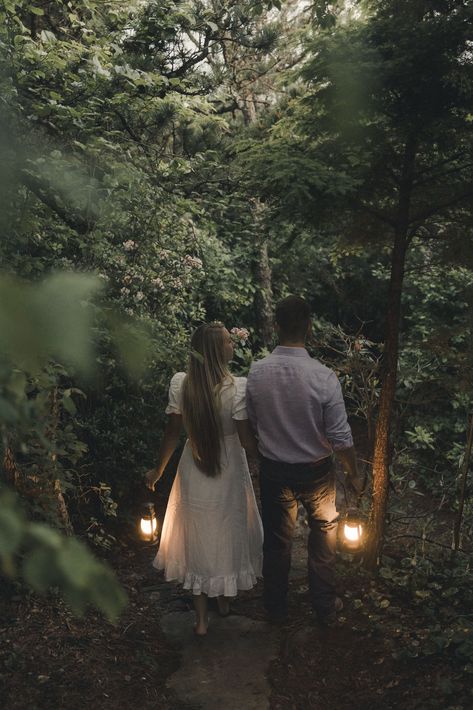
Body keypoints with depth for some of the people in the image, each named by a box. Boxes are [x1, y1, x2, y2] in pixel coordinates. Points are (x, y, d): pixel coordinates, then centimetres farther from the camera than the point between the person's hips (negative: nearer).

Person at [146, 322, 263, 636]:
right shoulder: (238, 387, -24)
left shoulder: (180, 383, -13)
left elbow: (173, 433, -5)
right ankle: (225, 598, 45)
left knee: (197, 540, 19)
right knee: (228, 536, 22)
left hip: (194, 475, 2)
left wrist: (158, 470, 9)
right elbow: (247, 440, -20)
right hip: (229, 474, -2)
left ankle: (202, 617, 31)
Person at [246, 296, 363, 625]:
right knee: (323, 539, 21)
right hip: (316, 472, -2)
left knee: (277, 540, 20)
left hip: (273, 471, 2)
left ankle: (276, 608, 37)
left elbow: (253, 424, -1)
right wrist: (354, 474, -1)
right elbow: (340, 437, -17)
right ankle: (325, 607, 36)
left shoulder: (256, 372, -15)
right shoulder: (324, 377, -24)